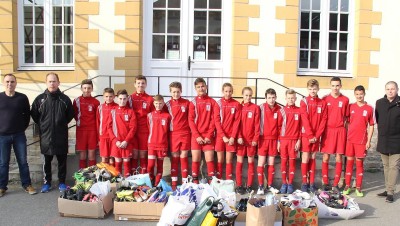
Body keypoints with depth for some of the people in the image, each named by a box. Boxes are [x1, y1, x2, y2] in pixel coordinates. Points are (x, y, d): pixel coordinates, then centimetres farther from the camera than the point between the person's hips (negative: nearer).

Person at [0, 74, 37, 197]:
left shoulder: (22, 98, 0)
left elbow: (27, 115, 8)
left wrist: (23, 128, 4)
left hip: (19, 135, 0)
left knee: (23, 161, 6)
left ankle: (27, 184, 16)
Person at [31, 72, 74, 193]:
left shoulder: (65, 99, -1)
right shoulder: (40, 99, -1)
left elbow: (70, 115, 10)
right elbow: (34, 114, 9)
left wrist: (62, 124, 5)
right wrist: (42, 125, 7)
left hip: (61, 136, 0)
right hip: (45, 135, 0)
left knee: (62, 160, 8)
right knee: (47, 161, 11)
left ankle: (62, 182, 20)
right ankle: (47, 182, 24)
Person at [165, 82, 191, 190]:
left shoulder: (187, 103, 1)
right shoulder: (168, 104, 2)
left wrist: (191, 130, 0)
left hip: (185, 133, 0)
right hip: (173, 134, 1)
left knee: (183, 157, 4)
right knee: (174, 158, 6)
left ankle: (185, 182, 11)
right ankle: (174, 183, 14)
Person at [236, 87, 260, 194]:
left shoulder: (255, 108, 2)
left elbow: (257, 125, -2)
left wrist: (256, 139, -8)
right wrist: (239, 137, -10)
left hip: (251, 139, 0)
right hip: (240, 139, 0)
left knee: (250, 162, 7)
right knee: (239, 162, 2)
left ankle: (249, 185, 14)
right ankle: (239, 185, 9)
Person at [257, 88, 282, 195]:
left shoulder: (279, 110, 1)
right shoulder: (261, 108, -5)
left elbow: (280, 126, 4)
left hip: (274, 139, 2)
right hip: (263, 138, -2)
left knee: (271, 163, 10)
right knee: (261, 163, -1)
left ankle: (270, 185, 20)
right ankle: (260, 186, 6)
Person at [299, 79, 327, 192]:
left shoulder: (322, 103, 5)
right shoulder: (304, 101, -3)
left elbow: (323, 120, 0)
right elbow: (305, 120, -9)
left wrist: (317, 135, -9)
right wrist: (310, 135, -14)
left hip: (316, 136, 3)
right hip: (306, 135, -3)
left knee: (313, 158, 9)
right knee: (305, 158, -1)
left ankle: (312, 183, 15)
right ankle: (304, 182, 7)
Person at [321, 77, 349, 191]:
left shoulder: (345, 99, 3)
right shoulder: (325, 99, 2)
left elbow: (346, 116, 9)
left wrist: (343, 126, -1)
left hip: (340, 130, 1)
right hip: (327, 130, 0)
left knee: (339, 158, 3)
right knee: (326, 157, 2)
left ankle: (336, 184, 12)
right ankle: (325, 183, 14)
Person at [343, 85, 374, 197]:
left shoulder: (369, 108, 0)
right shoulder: (350, 107, 4)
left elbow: (371, 126, 2)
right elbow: (347, 122, 8)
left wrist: (369, 141, -3)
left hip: (361, 140, -1)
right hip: (349, 139, 1)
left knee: (359, 163, 5)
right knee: (349, 162, 7)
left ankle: (358, 187, 13)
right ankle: (347, 186, 15)